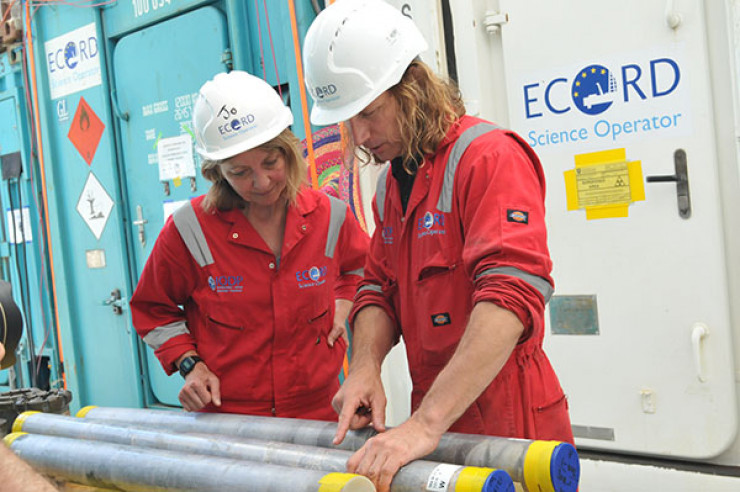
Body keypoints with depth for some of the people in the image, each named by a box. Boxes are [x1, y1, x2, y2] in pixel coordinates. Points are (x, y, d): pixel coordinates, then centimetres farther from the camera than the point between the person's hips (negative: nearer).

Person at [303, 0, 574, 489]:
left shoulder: (491, 156, -16)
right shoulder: (391, 182, 11)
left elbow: (512, 294, -29)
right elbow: (379, 287, 13)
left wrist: (427, 423, -35)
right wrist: (366, 365, -8)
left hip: (507, 424, -7)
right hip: (435, 418, 7)